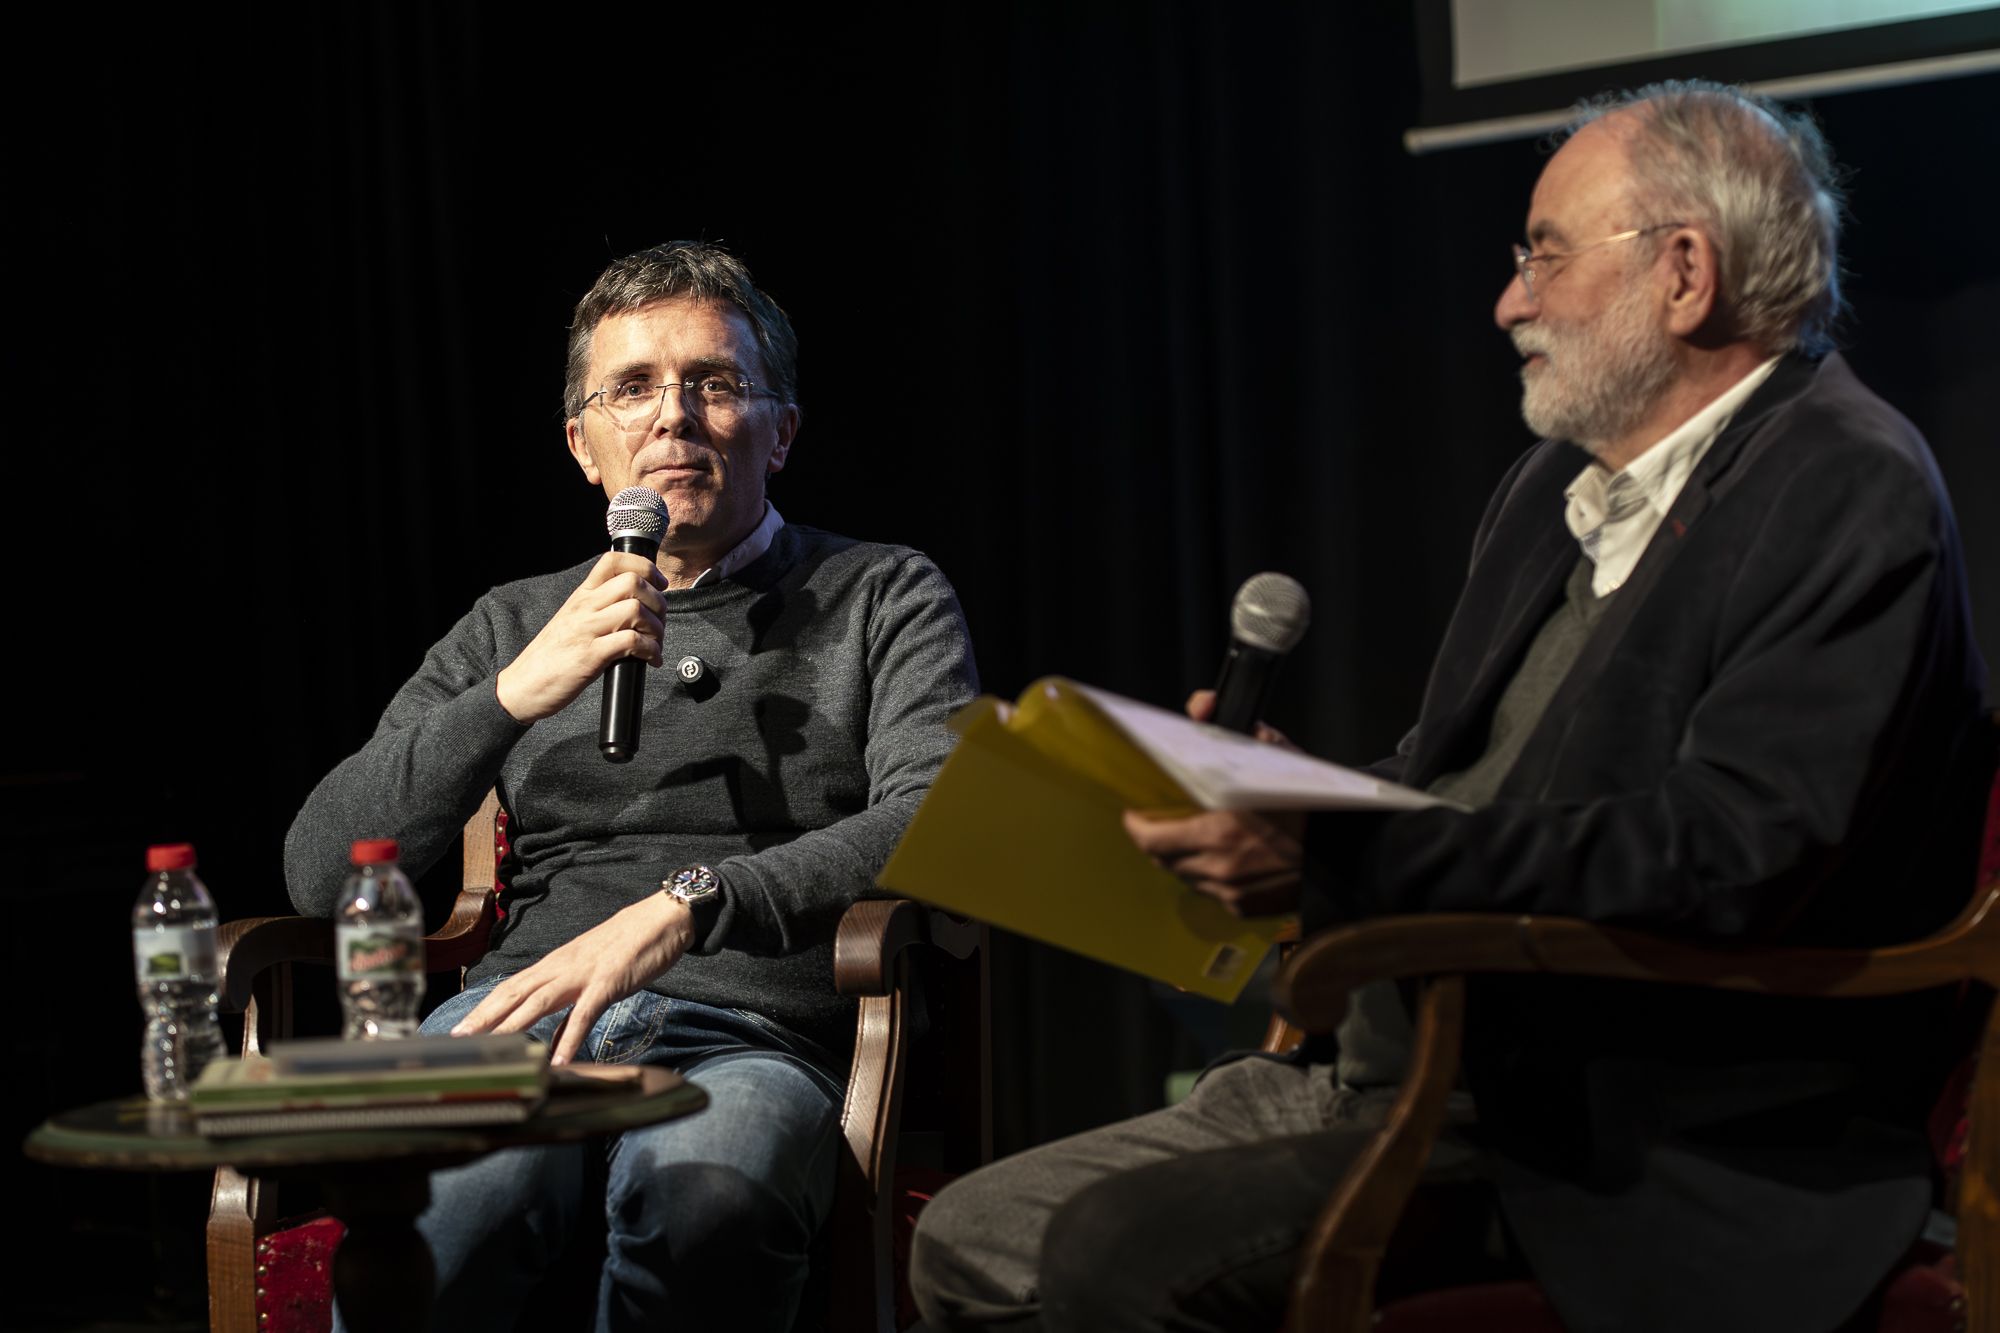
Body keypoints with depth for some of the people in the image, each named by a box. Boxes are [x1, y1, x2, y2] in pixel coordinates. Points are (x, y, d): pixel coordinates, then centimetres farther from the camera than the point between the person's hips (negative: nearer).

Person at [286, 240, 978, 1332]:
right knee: (448, 1205, -38)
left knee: (701, 1190, -40)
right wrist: (514, 694, -2)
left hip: (757, 1037, -1)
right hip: (522, 1018, 1)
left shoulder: (884, 599, 17)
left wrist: (685, 906, -18)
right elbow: (320, 874, 14)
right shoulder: (514, 626, 25)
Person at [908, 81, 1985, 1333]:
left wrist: (1337, 861, -27)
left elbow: (1730, 853, -24)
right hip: (1390, 1061, 9)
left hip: (1643, 1135, -9)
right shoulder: (1558, 481, 17)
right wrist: (1268, 800, -1)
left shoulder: (1852, 493, -12)